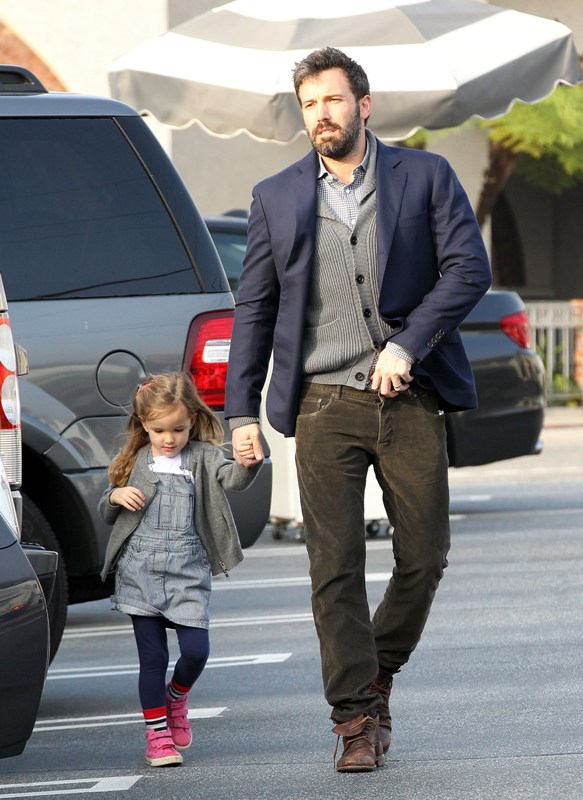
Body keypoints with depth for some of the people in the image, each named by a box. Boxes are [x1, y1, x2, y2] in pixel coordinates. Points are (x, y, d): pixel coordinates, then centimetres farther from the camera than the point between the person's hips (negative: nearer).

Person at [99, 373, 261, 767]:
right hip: (140, 570, 1)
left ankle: (177, 698, 23)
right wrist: (116, 496, -5)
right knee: (152, 656, 1)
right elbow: (106, 512, 18)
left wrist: (249, 463, -40)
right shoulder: (136, 462, 9)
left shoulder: (202, 457, 2)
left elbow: (231, 478, -19)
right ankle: (157, 733, 11)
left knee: (196, 650, -8)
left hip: (188, 571, -1)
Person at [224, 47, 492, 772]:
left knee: (424, 557, 2)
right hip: (325, 406, 0)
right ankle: (356, 719, 0)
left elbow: (468, 268, -3)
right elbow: (253, 309, 11)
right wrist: (241, 411, 5)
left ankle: (377, 675, 25)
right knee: (335, 570, -5)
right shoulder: (276, 198, 11)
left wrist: (406, 344, -14)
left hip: (409, 400, 0)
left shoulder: (425, 176, 6)